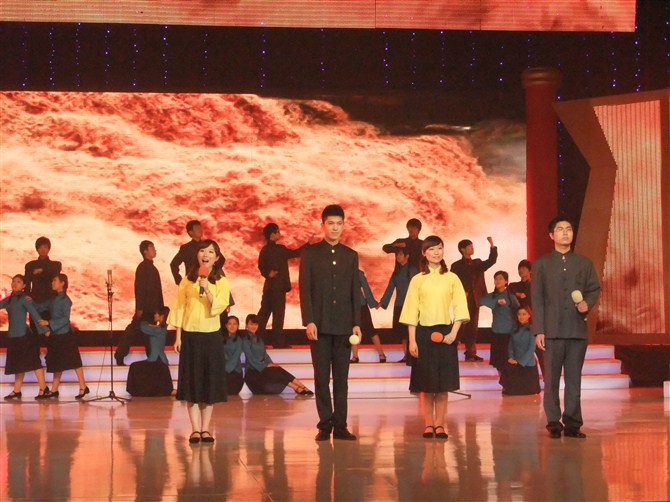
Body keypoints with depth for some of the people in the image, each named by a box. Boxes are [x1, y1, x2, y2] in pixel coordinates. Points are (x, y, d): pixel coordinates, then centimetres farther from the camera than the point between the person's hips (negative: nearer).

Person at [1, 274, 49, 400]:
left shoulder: (24, 298, -7)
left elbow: (34, 314, -11)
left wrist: (44, 329, -15)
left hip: (24, 336, -7)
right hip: (13, 336, 7)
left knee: (33, 362, -6)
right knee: (17, 364, 10)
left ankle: (43, 388, -4)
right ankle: (16, 391, 13)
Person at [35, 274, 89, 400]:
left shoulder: (65, 300, -10)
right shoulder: (53, 299, 13)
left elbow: (65, 318, -16)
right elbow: (40, 308, 14)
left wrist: (49, 323, -19)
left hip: (64, 335, -8)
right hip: (55, 336, 8)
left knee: (73, 361, -5)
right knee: (57, 364, 10)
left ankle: (83, 387, -2)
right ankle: (54, 391, 12)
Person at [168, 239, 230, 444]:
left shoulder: (221, 282, 1)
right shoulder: (187, 280, 4)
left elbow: (219, 307, -11)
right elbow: (179, 308, 5)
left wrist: (207, 289, -23)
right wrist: (178, 336, 1)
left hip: (211, 336, 0)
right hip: (190, 335, 0)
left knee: (210, 382, 2)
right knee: (191, 382, 0)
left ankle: (206, 428, 9)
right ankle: (195, 429, 4)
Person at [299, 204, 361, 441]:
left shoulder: (351, 256, 11)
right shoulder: (310, 253, 4)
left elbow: (355, 292, 10)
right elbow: (305, 289, -1)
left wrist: (356, 323, 2)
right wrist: (308, 321, -10)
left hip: (344, 324, 2)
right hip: (319, 324, -2)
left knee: (341, 378, 3)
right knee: (322, 377, 1)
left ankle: (340, 425, 7)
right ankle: (325, 425, 5)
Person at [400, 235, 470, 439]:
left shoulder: (452, 279, 5)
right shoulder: (417, 280, 4)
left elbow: (459, 307, 2)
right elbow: (412, 312, 2)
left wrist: (453, 333, -10)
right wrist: (412, 340, -5)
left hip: (445, 333, 0)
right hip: (423, 333, 0)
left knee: (443, 384, 0)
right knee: (426, 384, 2)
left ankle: (440, 425, 7)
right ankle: (428, 424, 9)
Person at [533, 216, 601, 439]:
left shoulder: (584, 263, 13)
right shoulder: (541, 264, 9)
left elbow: (595, 289, 15)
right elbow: (537, 299, 4)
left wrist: (587, 303, -9)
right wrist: (538, 331, -3)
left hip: (578, 329, 1)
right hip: (552, 330, -1)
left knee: (574, 378, 2)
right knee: (551, 379, -1)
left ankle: (572, 423, 7)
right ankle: (554, 423, 5)